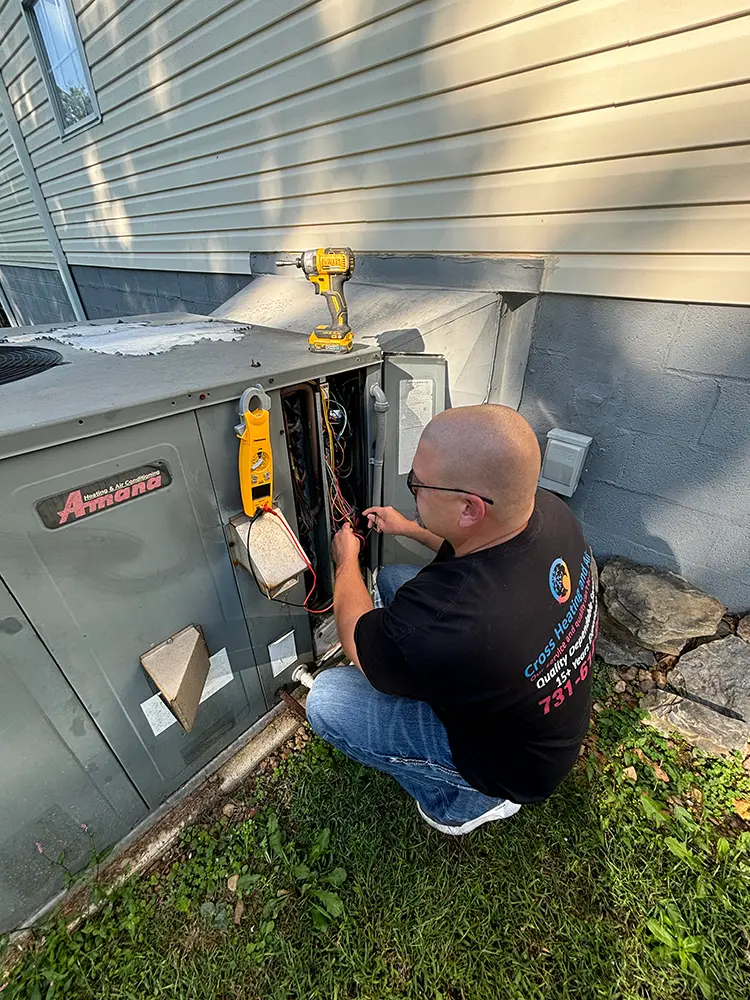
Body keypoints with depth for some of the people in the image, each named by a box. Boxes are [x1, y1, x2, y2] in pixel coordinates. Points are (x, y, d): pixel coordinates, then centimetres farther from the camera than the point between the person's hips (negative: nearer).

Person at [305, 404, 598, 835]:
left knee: (325, 700, -12)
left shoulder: (439, 624, -45)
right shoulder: (550, 508, -23)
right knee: (392, 577, 3)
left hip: (517, 764, -6)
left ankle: (457, 802, 9)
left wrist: (347, 561, -4)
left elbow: (357, 640, -20)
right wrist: (410, 528, 5)